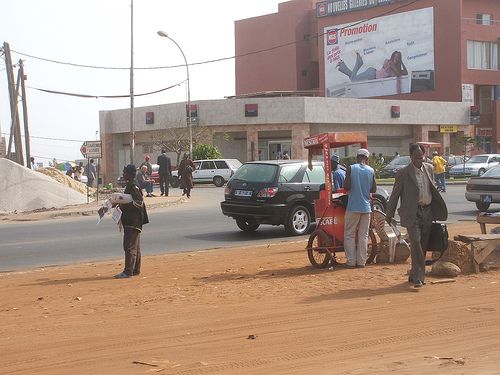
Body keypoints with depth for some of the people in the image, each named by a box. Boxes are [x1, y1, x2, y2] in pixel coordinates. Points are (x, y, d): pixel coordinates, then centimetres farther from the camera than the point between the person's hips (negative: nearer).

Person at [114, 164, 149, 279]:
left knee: (130, 247, -10)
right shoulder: (130, 185, 16)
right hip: (130, 221, 11)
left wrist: (125, 202, -28)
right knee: (135, 247, 14)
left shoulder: (133, 186, -16)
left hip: (133, 221, -11)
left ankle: (128, 271, -10)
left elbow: (139, 202, -22)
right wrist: (120, 202, 14)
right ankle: (135, 270, 20)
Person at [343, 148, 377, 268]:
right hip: (366, 207, 3)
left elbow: (346, 186, -12)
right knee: (363, 235, 9)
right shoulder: (371, 171, 2)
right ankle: (361, 261, 8)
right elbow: (373, 189, 6)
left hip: (353, 207, -3)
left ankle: (351, 261, 3)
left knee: (349, 235, 6)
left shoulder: (351, 168, -6)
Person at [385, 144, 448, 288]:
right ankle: (418, 278, -16)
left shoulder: (429, 168, 8)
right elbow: (395, 194, -3)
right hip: (412, 213, -6)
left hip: (427, 212, 6)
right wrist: (389, 214, -1)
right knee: (416, 243, -16)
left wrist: (439, 209, 20)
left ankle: (414, 275, 22)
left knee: (423, 245, 10)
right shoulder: (403, 173, -8)